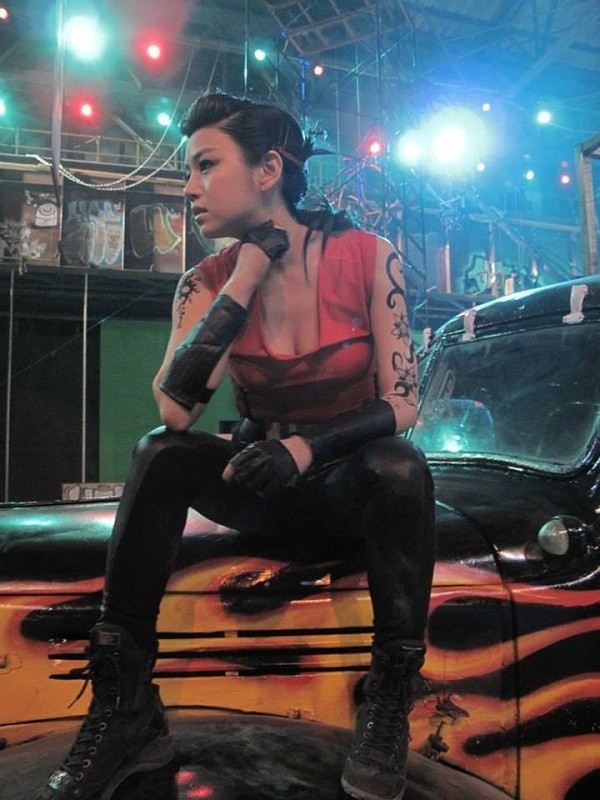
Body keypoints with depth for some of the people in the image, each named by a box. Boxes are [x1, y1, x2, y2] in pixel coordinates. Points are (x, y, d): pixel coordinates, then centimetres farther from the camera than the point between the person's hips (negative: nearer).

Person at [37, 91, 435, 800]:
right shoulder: (207, 282, -5)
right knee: (161, 452, -23)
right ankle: (124, 712, -18)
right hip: (260, 487, 2)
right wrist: (251, 269, -22)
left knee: (399, 468, -33)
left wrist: (306, 446, -29)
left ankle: (388, 706, -17)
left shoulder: (367, 256, -10)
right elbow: (175, 409, -23)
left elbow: (401, 403, -12)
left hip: (348, 486, -1)